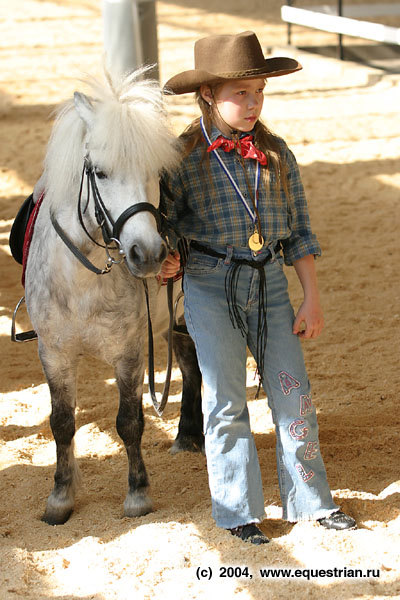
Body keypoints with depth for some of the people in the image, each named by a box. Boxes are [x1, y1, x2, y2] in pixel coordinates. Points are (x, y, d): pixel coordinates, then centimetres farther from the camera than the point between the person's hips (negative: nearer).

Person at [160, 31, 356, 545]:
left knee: (293, 392, 2)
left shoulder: (276, 155, 4)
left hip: (269, 283, 3)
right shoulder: (185, 158, -6)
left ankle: (310, 500, 16)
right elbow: (164, 220, 2)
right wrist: (166, 259, -20)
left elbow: (299, 231, 7)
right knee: (226, 401, 3)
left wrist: (312, 299, 3)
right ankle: (237, 511, 14)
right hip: (210, 286, -3)